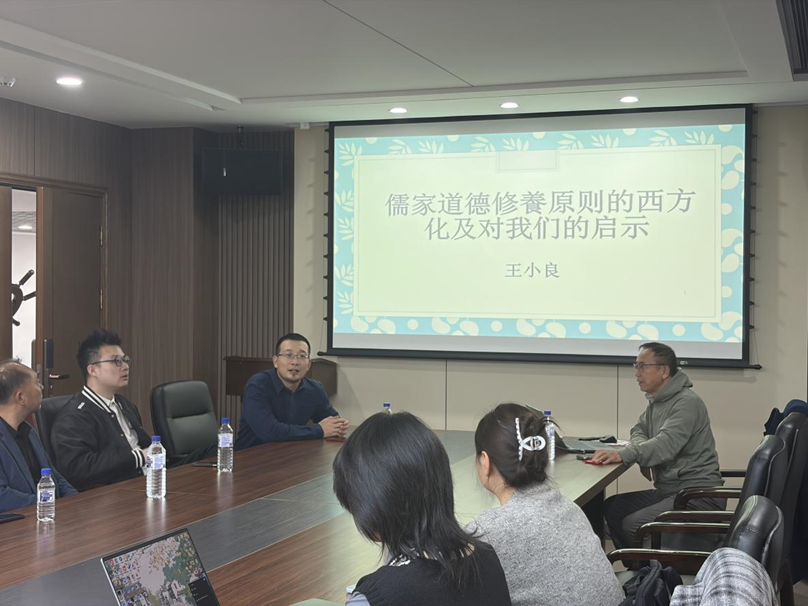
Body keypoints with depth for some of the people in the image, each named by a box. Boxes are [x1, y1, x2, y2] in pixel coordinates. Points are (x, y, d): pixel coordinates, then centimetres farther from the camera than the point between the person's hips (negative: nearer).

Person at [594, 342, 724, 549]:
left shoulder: (687, 402, -15)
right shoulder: (656, 401, 16)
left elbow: (667, 444, -28)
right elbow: (639, 431, 20)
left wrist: (623, 455, -39)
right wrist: (645, 457, -5)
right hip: (668, 491, 10)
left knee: (633, 525, -24)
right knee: (612, 507, 0)